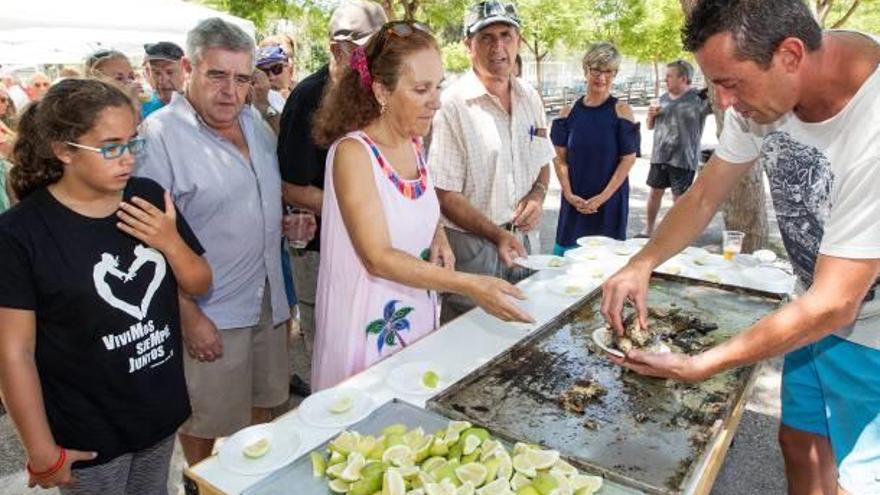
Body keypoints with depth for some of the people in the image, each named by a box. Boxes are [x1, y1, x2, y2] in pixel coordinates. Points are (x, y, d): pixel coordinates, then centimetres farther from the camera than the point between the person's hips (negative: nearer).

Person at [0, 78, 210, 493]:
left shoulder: (149, 196, -4)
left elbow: (200, 285, 3)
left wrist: (171, 243, -17)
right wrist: (42, 451, -10)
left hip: (161, 412, 5)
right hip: (86, 434, -4)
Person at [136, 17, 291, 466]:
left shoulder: (254, 121, 6)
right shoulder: (160, 135, -17)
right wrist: (189, 316, -19)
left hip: (269, 299, 7)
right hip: (210, 313, -7)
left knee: (263, 404, 23)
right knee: (209, 426, 12)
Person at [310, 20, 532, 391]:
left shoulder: (414, 144, 2)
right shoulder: (353, 152, -20)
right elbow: (378, 259, -25)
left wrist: (439, 239, -3)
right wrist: (470, 286, -30)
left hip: (418, 314, 7)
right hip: (369, 328, -6)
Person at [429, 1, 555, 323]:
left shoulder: (530, 98, 6)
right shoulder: (453, 105, -15)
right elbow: (445, 196, -15)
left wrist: (537, 195, -4)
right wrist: (497, 234, -23)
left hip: (525, 239, 6)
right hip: (473, 245, -6)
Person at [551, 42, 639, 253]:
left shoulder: (621, 111, -4)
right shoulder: (569, 112, 2)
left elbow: (628, 159, -7)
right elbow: (560, 157, 1)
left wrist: (603, 197, -13)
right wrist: (569, 194, -10)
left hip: (610, 201, -2)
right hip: (574, 202, 2)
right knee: (567, 252, 6)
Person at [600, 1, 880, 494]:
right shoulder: (765, 88, -14)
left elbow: (833, 305, -31)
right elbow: (704, 196, -4)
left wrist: (697, 367, -28)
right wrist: (642, 264, -20)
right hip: (821, 312, 6)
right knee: (801, 443, 19)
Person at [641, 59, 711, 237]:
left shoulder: (698, 98, -7)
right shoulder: (663, 98, 10)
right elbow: (650, 126, 18)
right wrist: (651, 115, -3)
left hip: (683, 159, -5)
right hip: (659, 156, 5)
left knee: (680, 197, 2)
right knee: (655, 193, 12)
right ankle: (648, 231, 25)